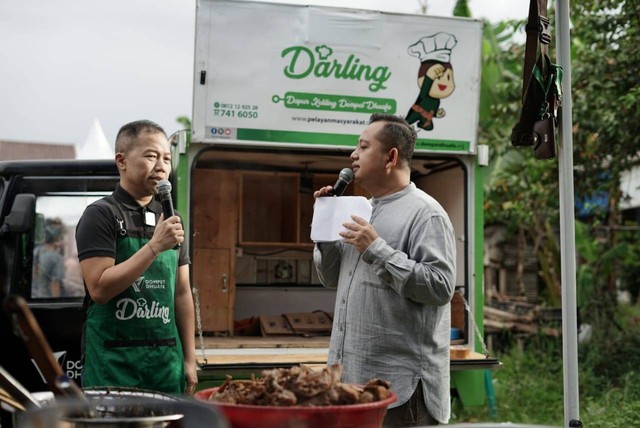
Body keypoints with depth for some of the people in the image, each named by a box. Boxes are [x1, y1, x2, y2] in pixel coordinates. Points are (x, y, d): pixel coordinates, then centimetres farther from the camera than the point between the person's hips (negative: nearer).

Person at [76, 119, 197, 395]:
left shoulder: (170, 220, 13)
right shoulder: (101, 215, -6)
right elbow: (99, 289, -16)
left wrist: (189, 359, 9)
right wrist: (155, 246, -19)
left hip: (167, 360, 5)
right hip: (115, 362, -5)